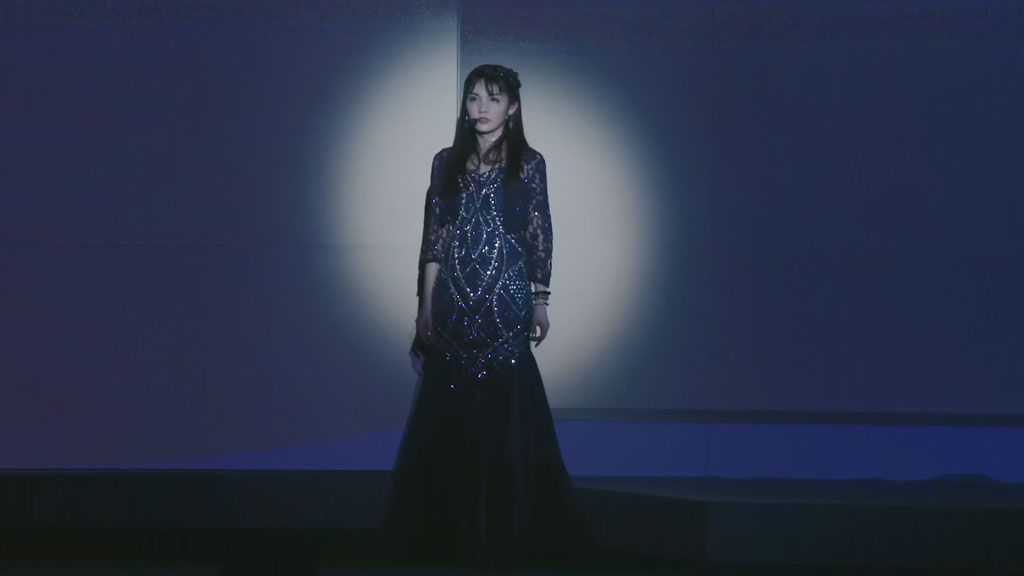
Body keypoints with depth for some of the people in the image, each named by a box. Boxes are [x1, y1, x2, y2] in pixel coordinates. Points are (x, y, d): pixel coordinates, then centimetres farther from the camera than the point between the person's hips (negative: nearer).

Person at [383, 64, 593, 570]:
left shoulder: (529, 165, 0)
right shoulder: (447, 164, 6)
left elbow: (539, 240, 4)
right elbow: (434, 240, 6)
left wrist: (540, 304, 2)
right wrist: (426, 307, 3)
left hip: (505, 307, -2)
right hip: (453, 307, 2)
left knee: (505, 420, -1)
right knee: (449, 420, 4)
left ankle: (509, 536, 9)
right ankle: (450, 533, 14)